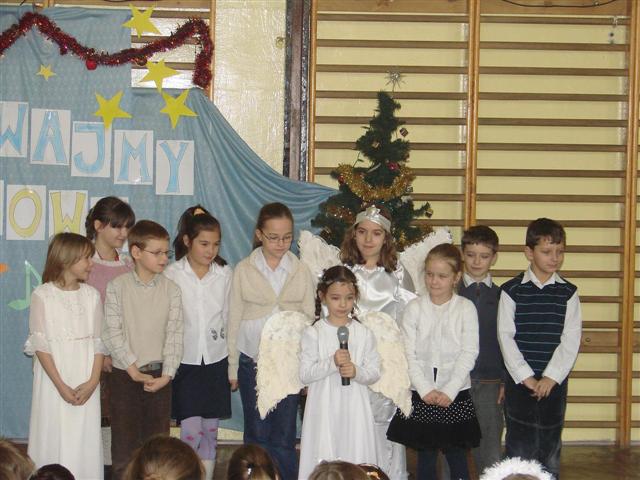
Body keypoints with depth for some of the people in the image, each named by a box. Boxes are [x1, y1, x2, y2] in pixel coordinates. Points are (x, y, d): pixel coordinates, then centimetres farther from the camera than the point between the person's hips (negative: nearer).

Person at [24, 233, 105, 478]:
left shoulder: (91, 295, 6)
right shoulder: (42, 295, -4)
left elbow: (98, 342, 4)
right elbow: (40, 345, -7)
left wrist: (93, 381, -9)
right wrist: (61, 385, -13)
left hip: (85, 383, 3)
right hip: (55, 378, -3)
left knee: (85, 438, 2)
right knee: (54, 437, 0)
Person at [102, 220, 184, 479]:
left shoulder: (171, 289, 1)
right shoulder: (117, 287, -4)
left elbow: (175, 333, -2)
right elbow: (113, 333, -8)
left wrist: (166, 375, -11)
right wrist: (134, 370, -13)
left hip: (160, 376, 2)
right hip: (125, 374, -2)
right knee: (124, 441, 4)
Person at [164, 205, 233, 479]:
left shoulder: (224, 274, 2)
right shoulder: (172, 275, -7)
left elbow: (228, 318, 9)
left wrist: (233, 365, 10)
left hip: (216, 362, 3)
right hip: (185, 362, -3)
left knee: (210, 432, 9)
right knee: (191, 432, -8)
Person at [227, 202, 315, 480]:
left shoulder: (301, 272, 3)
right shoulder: (244, 270, 1)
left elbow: (309, 320, 6)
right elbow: (234, 321, 4)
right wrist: (232, 367, 4)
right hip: (252, 361, 0)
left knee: (284, 437, 2)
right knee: (257, 435, 8)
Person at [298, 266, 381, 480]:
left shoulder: (364, 334, 3)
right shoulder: (313, 334, -2)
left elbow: (374, 372, 4)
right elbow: (305, 374, -6)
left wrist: (356, 371, -16)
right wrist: (331, 363, -19)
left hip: (354, 410, 1)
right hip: (324, 408, -1)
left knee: (354, 454, 2)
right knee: (323, 458, 0)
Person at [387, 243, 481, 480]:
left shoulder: (466, 308, -2)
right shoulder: (415, 308, 0)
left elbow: (469, 353, -6)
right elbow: (408, 354, -2)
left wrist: (450, 391, -12)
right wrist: (425, 390, -11)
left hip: (456, 394, -1)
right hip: (421, 394, 1)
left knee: (456, 456, 5)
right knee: (425, 456, 7)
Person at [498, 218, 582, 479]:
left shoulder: (568, 293, 3)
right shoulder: (512, 291, -1)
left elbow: (571, 340, -2)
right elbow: (506, 337, -4)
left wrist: (551, 378, -12)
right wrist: (526, 377, -11)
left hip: (555, 382, 2)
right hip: (519, 381, -2)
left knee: (550, 446, 7)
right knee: (519, 446, 0)